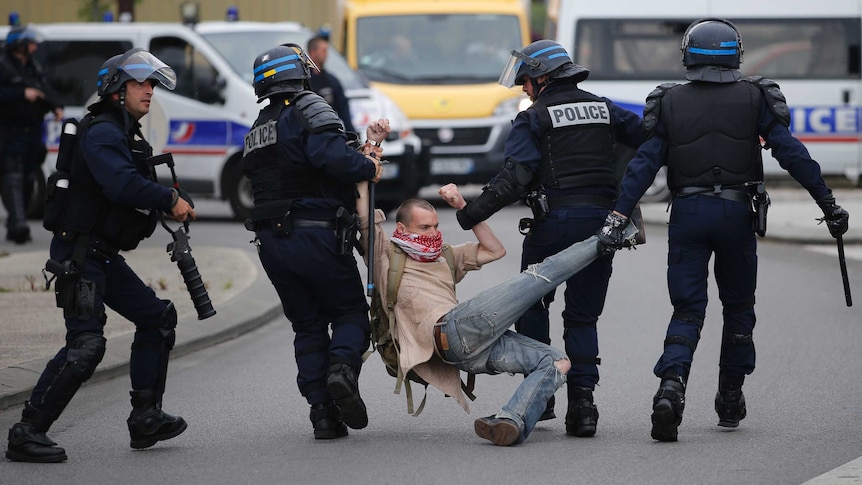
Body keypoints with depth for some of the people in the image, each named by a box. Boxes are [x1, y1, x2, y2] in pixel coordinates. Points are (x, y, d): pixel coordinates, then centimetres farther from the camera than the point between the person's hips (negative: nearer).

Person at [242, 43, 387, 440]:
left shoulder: (257, 133, 21)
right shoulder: (308, 109, -5)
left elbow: (303, 170, 14)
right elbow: (331, 155, -23)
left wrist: (360, 153, 9)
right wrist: (368, 168, -7)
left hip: (271, 242, 6)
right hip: (316, 235, -6)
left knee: (307, 325, 12)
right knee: (351, 313, 7)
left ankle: (323, 413, 2)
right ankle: (343, 367, -23)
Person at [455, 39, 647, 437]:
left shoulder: (533, 120, -1)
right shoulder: (604, 110, 14)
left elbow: (515, 178, -11)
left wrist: (473, 212, -9)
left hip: (554, 221, -4)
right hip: (602, 218, 4)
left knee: (532, 305, 13)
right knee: (583, 316, 10)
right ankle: (582, 401, -2)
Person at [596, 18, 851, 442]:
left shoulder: (670, 104, 4)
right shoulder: (754, 100, 2)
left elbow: (644, 164, -4)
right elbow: (793, 155, -3)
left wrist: (618, 217, -6)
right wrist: (829, 204, 1)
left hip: (687, 215, 0)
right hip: (736, 215, 0)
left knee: (687, 310, 2)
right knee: (738, 306, 17)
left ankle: (671, 386, -24)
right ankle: (730, 401, 24)